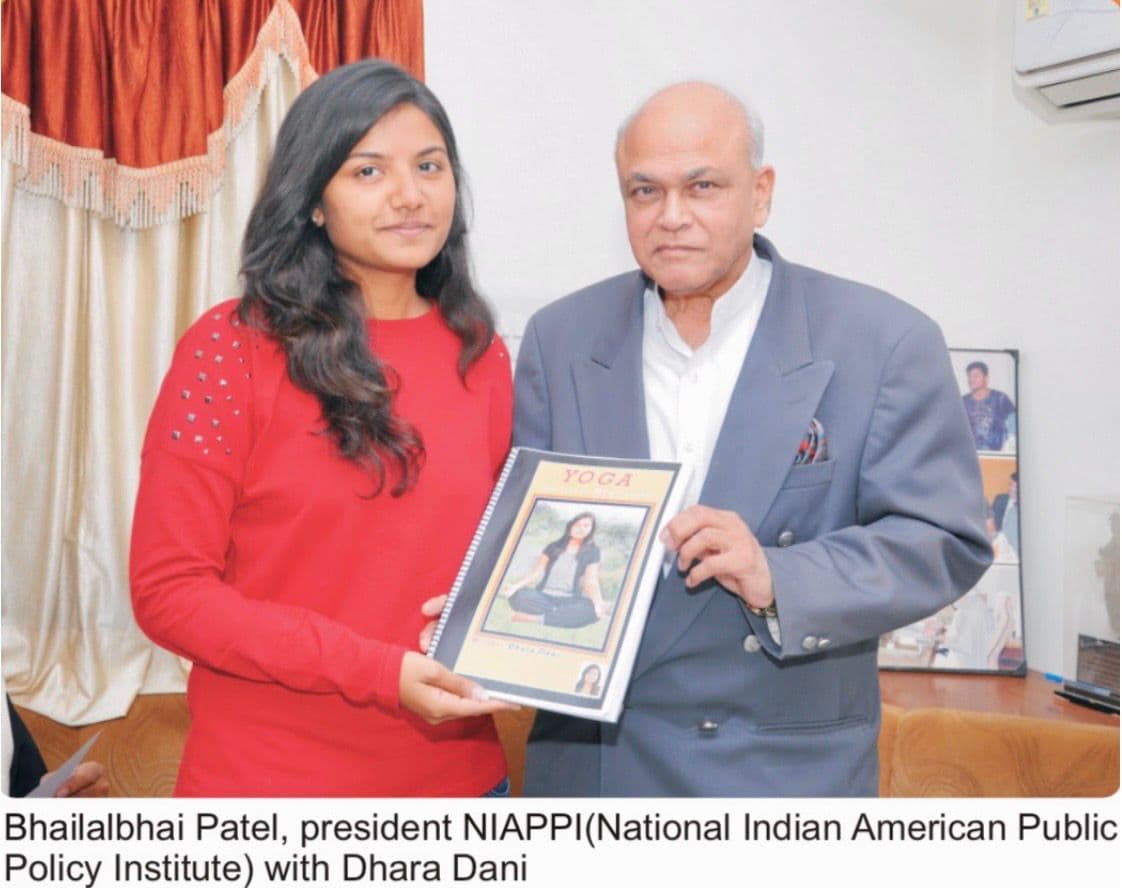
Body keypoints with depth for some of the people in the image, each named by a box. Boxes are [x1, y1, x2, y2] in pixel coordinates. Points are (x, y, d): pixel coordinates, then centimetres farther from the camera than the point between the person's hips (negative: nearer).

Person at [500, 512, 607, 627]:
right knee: (518, 596, -30)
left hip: (569, 601, 0)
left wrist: (598, 603, -28)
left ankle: (535, 618, -35)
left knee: (593, 610, -36)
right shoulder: (553, 547, 10)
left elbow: (591, 582, -5)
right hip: (544, 597, 1)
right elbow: (535, 572, 4)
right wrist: (515, 586, -16)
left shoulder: (592, 552, 6)